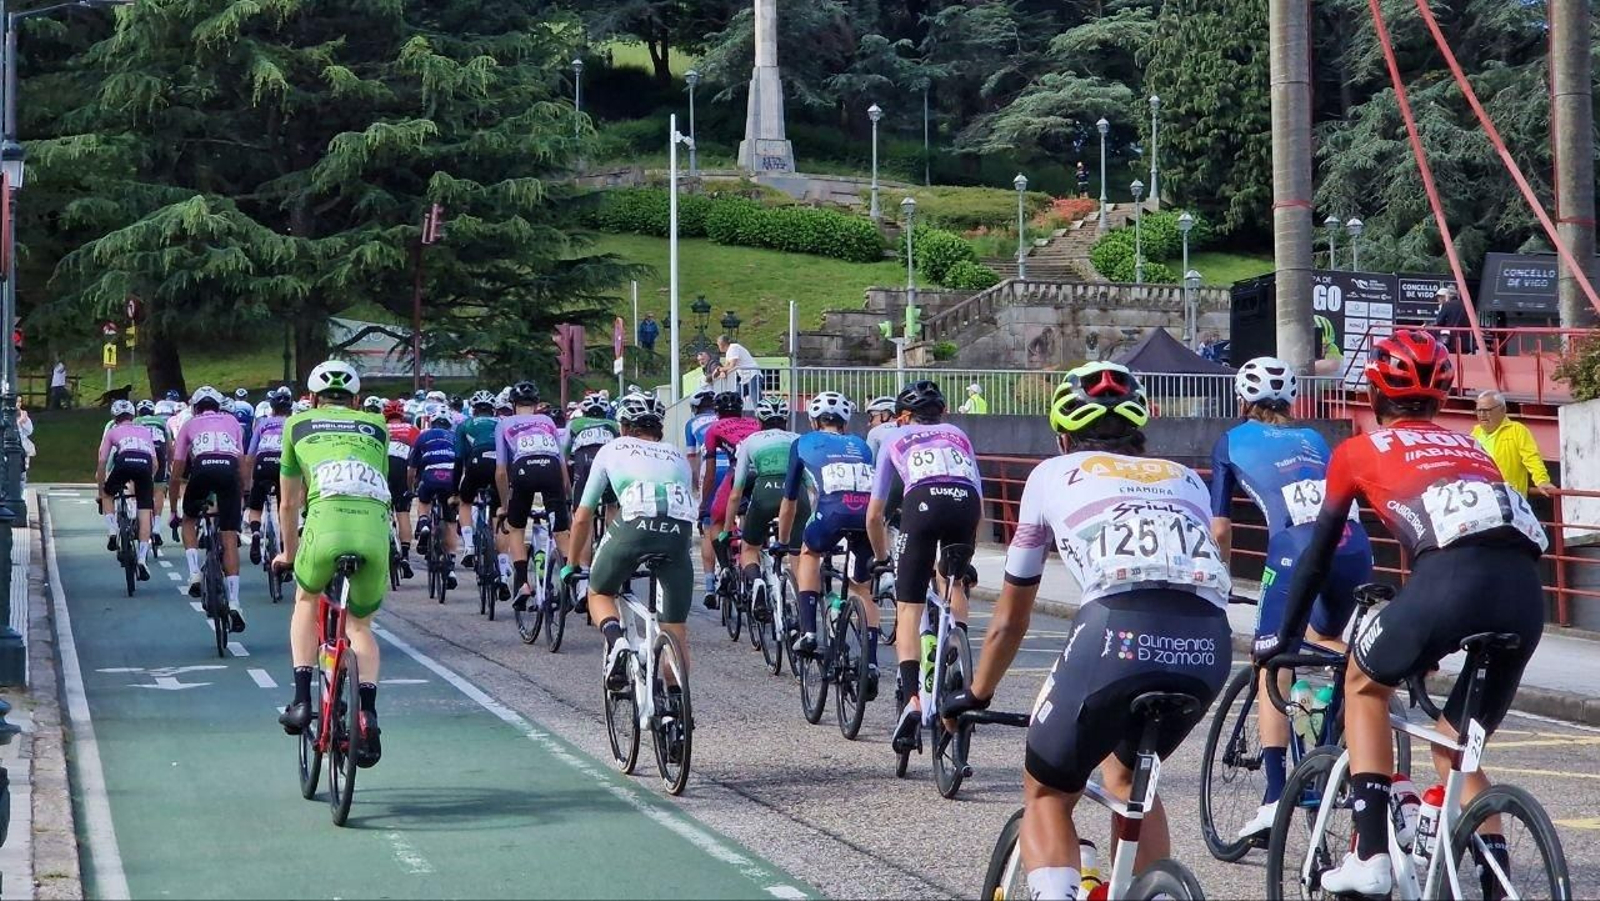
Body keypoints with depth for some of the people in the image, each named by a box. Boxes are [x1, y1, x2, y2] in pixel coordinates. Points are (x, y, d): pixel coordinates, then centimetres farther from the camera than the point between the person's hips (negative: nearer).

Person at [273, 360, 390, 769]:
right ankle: (368, 712, 2)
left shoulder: (298, 424, 26)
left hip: (327, 524, -1)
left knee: (307, 601, 29)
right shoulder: (376, 427, 29)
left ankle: (301, 699, 17)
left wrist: (288, 552, 49)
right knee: (360, 625, 23)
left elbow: (288, 503, 34)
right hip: (375, 529, 1)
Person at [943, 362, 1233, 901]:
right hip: (1210, 643, 4)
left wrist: (974, 696, 49)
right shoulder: (1185, 479, 33)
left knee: (1046, 793, 16)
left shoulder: (1053, 474, 27)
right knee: (1129, 775, 31)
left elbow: (1011, 619, 34)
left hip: (1119, 628, -3)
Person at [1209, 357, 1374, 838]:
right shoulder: (1312, 438, 30)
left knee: (1272, 666, 1)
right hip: (1355, 548, 4)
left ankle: (1275, 794, -10)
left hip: (1298, 552, -4)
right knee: (1323, 641, 31)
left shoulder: (1232, 442, 19)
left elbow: (1220, 529, 16)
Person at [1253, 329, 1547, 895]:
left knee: (1365, 683, 24)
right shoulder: (1469, 447, 35)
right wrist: (1429, 640, 57)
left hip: (1451, 580, -4)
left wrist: (1285, 637, 41)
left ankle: (1370, 857, 12)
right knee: (1459, 747, 23)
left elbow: (1318, 555, 28)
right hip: (1526, 592, 4)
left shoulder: (1359, 451, 23)